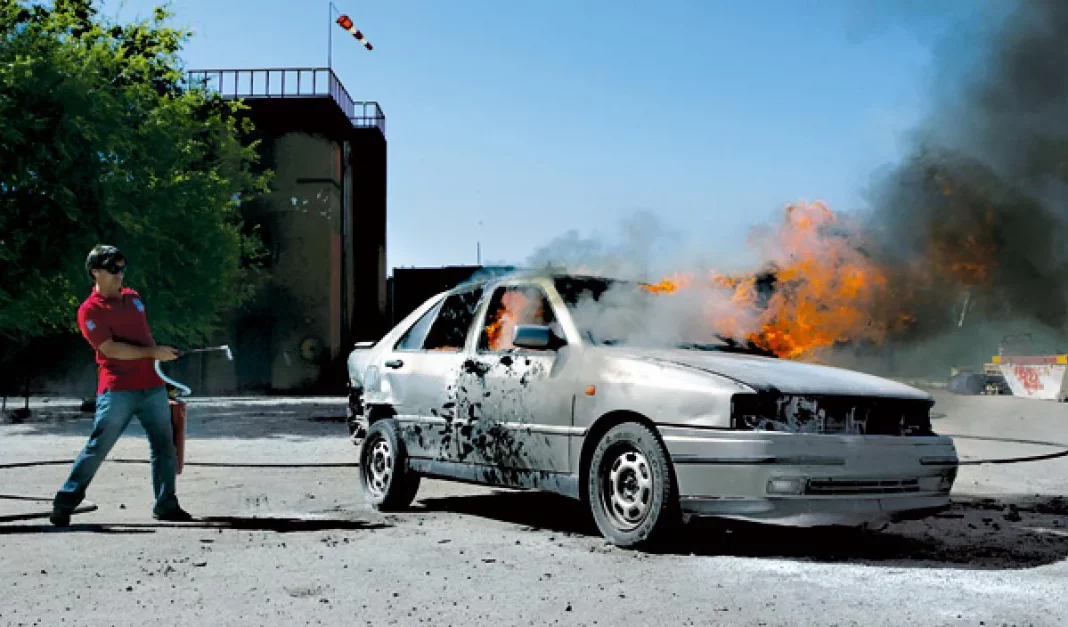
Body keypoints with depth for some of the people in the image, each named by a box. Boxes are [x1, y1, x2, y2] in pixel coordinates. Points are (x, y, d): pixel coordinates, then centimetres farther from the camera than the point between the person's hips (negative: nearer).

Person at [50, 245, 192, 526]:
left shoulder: (133, 297, 15)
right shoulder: (90, 310, -7)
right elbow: (110, 349, -16)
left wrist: (163, 355, 20)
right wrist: (153, 353, -18)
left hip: (153, 386, 6)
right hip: (117, 391, -6)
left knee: (165, 447, 6)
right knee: (97, 448, -3)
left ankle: (166, 505, 15)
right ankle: (65, 502, 9)